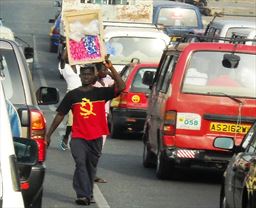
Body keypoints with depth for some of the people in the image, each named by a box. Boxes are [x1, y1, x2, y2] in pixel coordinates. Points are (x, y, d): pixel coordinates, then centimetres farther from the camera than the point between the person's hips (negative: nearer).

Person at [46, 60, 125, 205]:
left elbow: (121, 87, -9)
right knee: (81, 164, -17)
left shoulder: (100, 92, 4)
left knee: (91, 167, 11)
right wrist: (49, 134, 7)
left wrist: (111, 68, -16)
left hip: (96, 138, 1)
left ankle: (88, 194, 23)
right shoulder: (72, 95, 6)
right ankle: (83, 195, -21)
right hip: (78, 137, -1)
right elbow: (60, 115, 10)